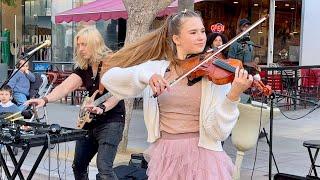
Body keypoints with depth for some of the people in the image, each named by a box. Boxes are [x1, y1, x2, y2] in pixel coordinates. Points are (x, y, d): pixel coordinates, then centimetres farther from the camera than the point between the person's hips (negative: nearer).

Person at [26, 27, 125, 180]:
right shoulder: (83, 67, 7)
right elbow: (65, 87, -5)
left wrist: (102, 108, -37)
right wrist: (45, 99, -21)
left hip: (112, 120, -8)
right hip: (90, 121, 8)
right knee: (78, 165, 14)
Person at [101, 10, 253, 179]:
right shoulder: (156, 68, 2)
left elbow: (218, 131, -12)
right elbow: (108, 78, -8)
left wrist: (233, 96, -28)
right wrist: (145, 76, -23)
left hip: (202, 155, -2)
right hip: (164, 157, 2)